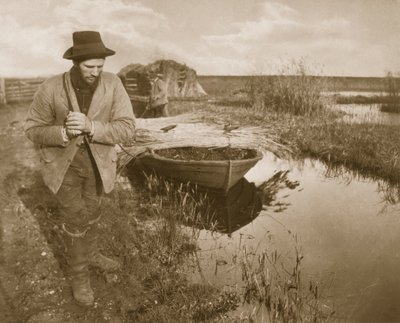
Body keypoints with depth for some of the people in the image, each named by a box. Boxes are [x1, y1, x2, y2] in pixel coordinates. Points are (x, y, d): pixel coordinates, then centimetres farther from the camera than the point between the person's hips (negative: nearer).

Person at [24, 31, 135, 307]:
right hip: (63, 161, -2)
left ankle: (90, 254, 47)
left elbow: (126, 129, -21)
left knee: (91, 212, 21)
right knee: (74, 218, 1)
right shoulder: (51, 89, -20)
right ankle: (79, 274, 23)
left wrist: (90, 126, -37)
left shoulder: (113, 84, -18)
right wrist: (63, 133, -30)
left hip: (98, 161, 3)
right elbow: (34, 130, -9)